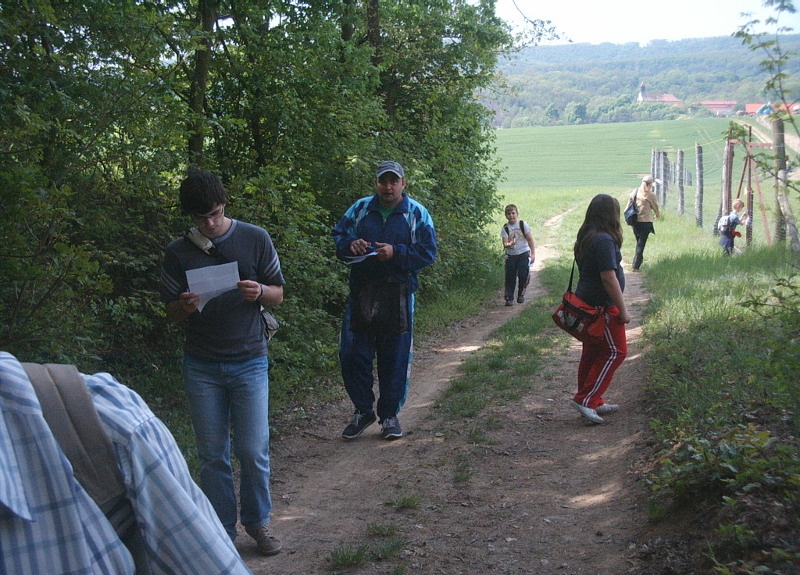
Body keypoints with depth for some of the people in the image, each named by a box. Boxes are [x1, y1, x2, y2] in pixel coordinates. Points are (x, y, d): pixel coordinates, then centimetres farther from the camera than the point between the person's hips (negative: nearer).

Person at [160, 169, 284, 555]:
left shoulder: (255, 240, -2)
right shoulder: (178, 253, 0)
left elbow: (278, 294, 4)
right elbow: (170, 313, 4)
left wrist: (259, 292, -19)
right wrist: (185, 307, -19)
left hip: (249, 361, -1)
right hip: (201, 367, 1)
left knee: (253, 452, 1)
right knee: (213, 455, 7)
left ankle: (257, 522, 22)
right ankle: (223, 529, 22)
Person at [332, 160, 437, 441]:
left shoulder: (417, 213, 3)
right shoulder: (360, 209, 8)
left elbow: (428, 252, -3)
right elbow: (337, 236, 10)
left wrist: (396, 253, -16)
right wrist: (350, 245, -13)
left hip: (398, 294, -2)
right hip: (362, 292, 2)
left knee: (395, 358, 4)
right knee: (352, 354, 0)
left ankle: (389, 415, 20)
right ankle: (363, 410, 18)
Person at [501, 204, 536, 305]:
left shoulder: (523, 225, -4)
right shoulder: (505, 228, -2)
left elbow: (530, 240, -1)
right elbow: (505, 244, -9)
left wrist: (533, 254, -5)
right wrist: (509, 244, -33)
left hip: (523, 254, -1)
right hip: (511, 255, 1)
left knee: (523, 275, -7)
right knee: (510, 277, 0)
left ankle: (521, 294, 15)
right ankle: (509, 298, 8)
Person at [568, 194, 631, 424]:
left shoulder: (585, 238, 10)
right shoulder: (604, 240, -20)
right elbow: (609, 278, -22)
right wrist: (623, 310, -16)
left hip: (586, 302, 10)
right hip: (601, 306, -10)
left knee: (592, 352, 15)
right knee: (615, 352, 0)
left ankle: (593, 403, 24)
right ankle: (585, 399, -2)